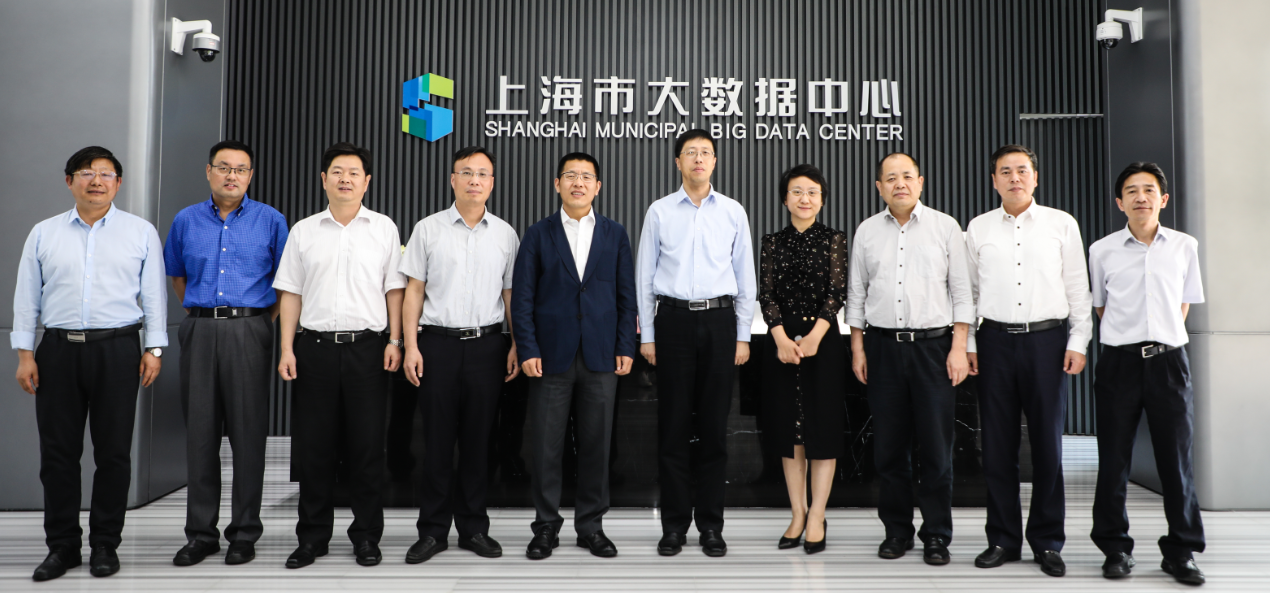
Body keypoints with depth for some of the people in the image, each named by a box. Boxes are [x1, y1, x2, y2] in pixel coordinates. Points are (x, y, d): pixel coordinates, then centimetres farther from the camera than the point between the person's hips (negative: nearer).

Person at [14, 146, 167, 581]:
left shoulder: (141, 232, 6)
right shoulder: (44, 234, 10)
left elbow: (154, 295, 3)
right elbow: (26, 297, 10)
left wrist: (154, 349, -3)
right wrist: (25, 353, 4)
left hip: (117, 350, -2)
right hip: (58, 350, 2)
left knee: (113, 452, 3)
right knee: (57, 451, 6)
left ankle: (105, 544, 15)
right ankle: (62, 546, 18)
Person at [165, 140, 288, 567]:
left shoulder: (270, 221, 3)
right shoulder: (186, 221, 11)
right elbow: (177, 275, 21)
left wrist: (262, 322, 2)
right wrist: (198, 316, 13)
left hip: (249, 331, -2)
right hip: (199, 334, 3)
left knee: (248, 433, 0)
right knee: (200, 433, 5)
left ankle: (245, 532, 10)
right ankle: (201, 532, 15)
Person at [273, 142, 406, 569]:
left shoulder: (384, 229, 7)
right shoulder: (303, 231, 10)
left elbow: (394, 290, 6)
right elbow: (290, 293, 8)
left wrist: (394, 341, -3)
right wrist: (287, 349, 1)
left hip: (366, 346, -1)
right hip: (314, 346, 1)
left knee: (367, 446, 2)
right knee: (313, 447, 6)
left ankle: (366, 536, 14)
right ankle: (313, 537, 18)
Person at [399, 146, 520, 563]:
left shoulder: (505, 234, 8)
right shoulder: (428, 229, 4)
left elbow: (511, 293, 9)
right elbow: (414, 291, 3)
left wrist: (518, 345, 2)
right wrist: (411, 346, -4)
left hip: (486, 343, 1)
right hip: (438, 341, -1)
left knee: (478, 439, 7)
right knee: (437, 439, 3)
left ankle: (474, 528, 19)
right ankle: (433, 531, 15)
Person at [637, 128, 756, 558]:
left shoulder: (733, 213, 7)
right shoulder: (659, 212, 5)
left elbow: (745, 277, 8)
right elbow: (645, 276, 6)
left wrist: (743, 336, 3)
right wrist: (646, 336, 2)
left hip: (719, 319, 1)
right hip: (674, 318, 0)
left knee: (715, 425, 5)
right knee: (673, 424, 3)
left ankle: (711, 525, 15)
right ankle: (674, 525, 13)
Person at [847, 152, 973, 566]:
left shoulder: (946, 227, 4)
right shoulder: (866, 231, 10)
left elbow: (962, 291, 2)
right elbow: (856, 294, 12)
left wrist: (959, 348, -5)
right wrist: (858, 348, 7)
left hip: (934, 344, -2)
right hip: (883, 346, 2)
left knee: (936, 447, 1)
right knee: (888, 446, 7)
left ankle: (936, 535, 13)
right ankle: (896, 530, 19)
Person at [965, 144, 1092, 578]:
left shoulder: (1062, 224, 7)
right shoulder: (978, 228, 9)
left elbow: (1077, 287, 7)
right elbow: (969, 289, 10)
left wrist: (1078, 341, 1)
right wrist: (967, 343, 6)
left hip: (1047, 338, -1)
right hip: (995, 340, 1)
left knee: (1047, 443, 3)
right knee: (997, 444, 5)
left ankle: (1047, 541, 15)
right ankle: (1003, 539, 16)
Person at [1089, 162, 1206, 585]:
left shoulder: (1184, 246, 5)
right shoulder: (1102, 251, 2)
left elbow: (1184, 303, 15)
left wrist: (1164, 338, 10)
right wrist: (1128, 337, 11)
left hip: (1169, 359, 1)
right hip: (1119, 360, -1)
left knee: (1177, 458, 4)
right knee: (1113, 459, 3)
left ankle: (1181, 551, 18)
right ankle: (1115, 548, 16)